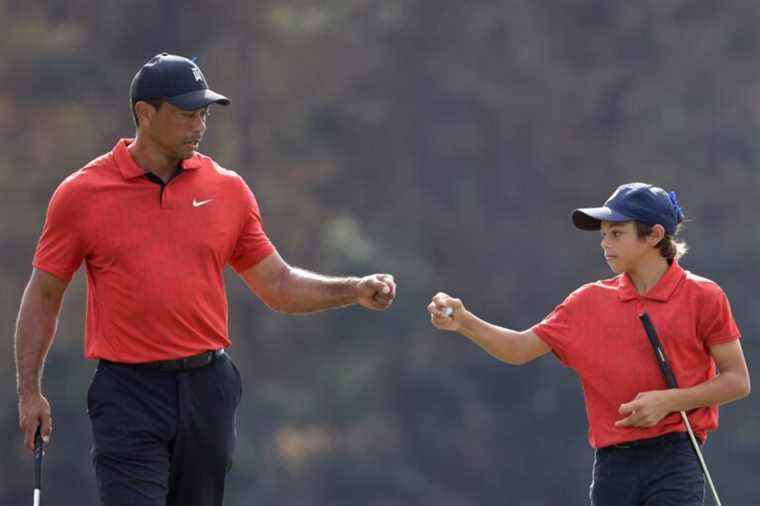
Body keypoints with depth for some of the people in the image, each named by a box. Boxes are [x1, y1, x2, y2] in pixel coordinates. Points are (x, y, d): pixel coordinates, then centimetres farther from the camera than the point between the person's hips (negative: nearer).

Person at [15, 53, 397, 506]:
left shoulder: (228, 189, 8)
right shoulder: (81, 195, -1)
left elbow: (279, 286, 14)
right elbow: (43, 296, 6)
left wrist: (354, 291, 0)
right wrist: (30, 391, 0)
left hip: (208, 391, 3)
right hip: (129, 395, -3)